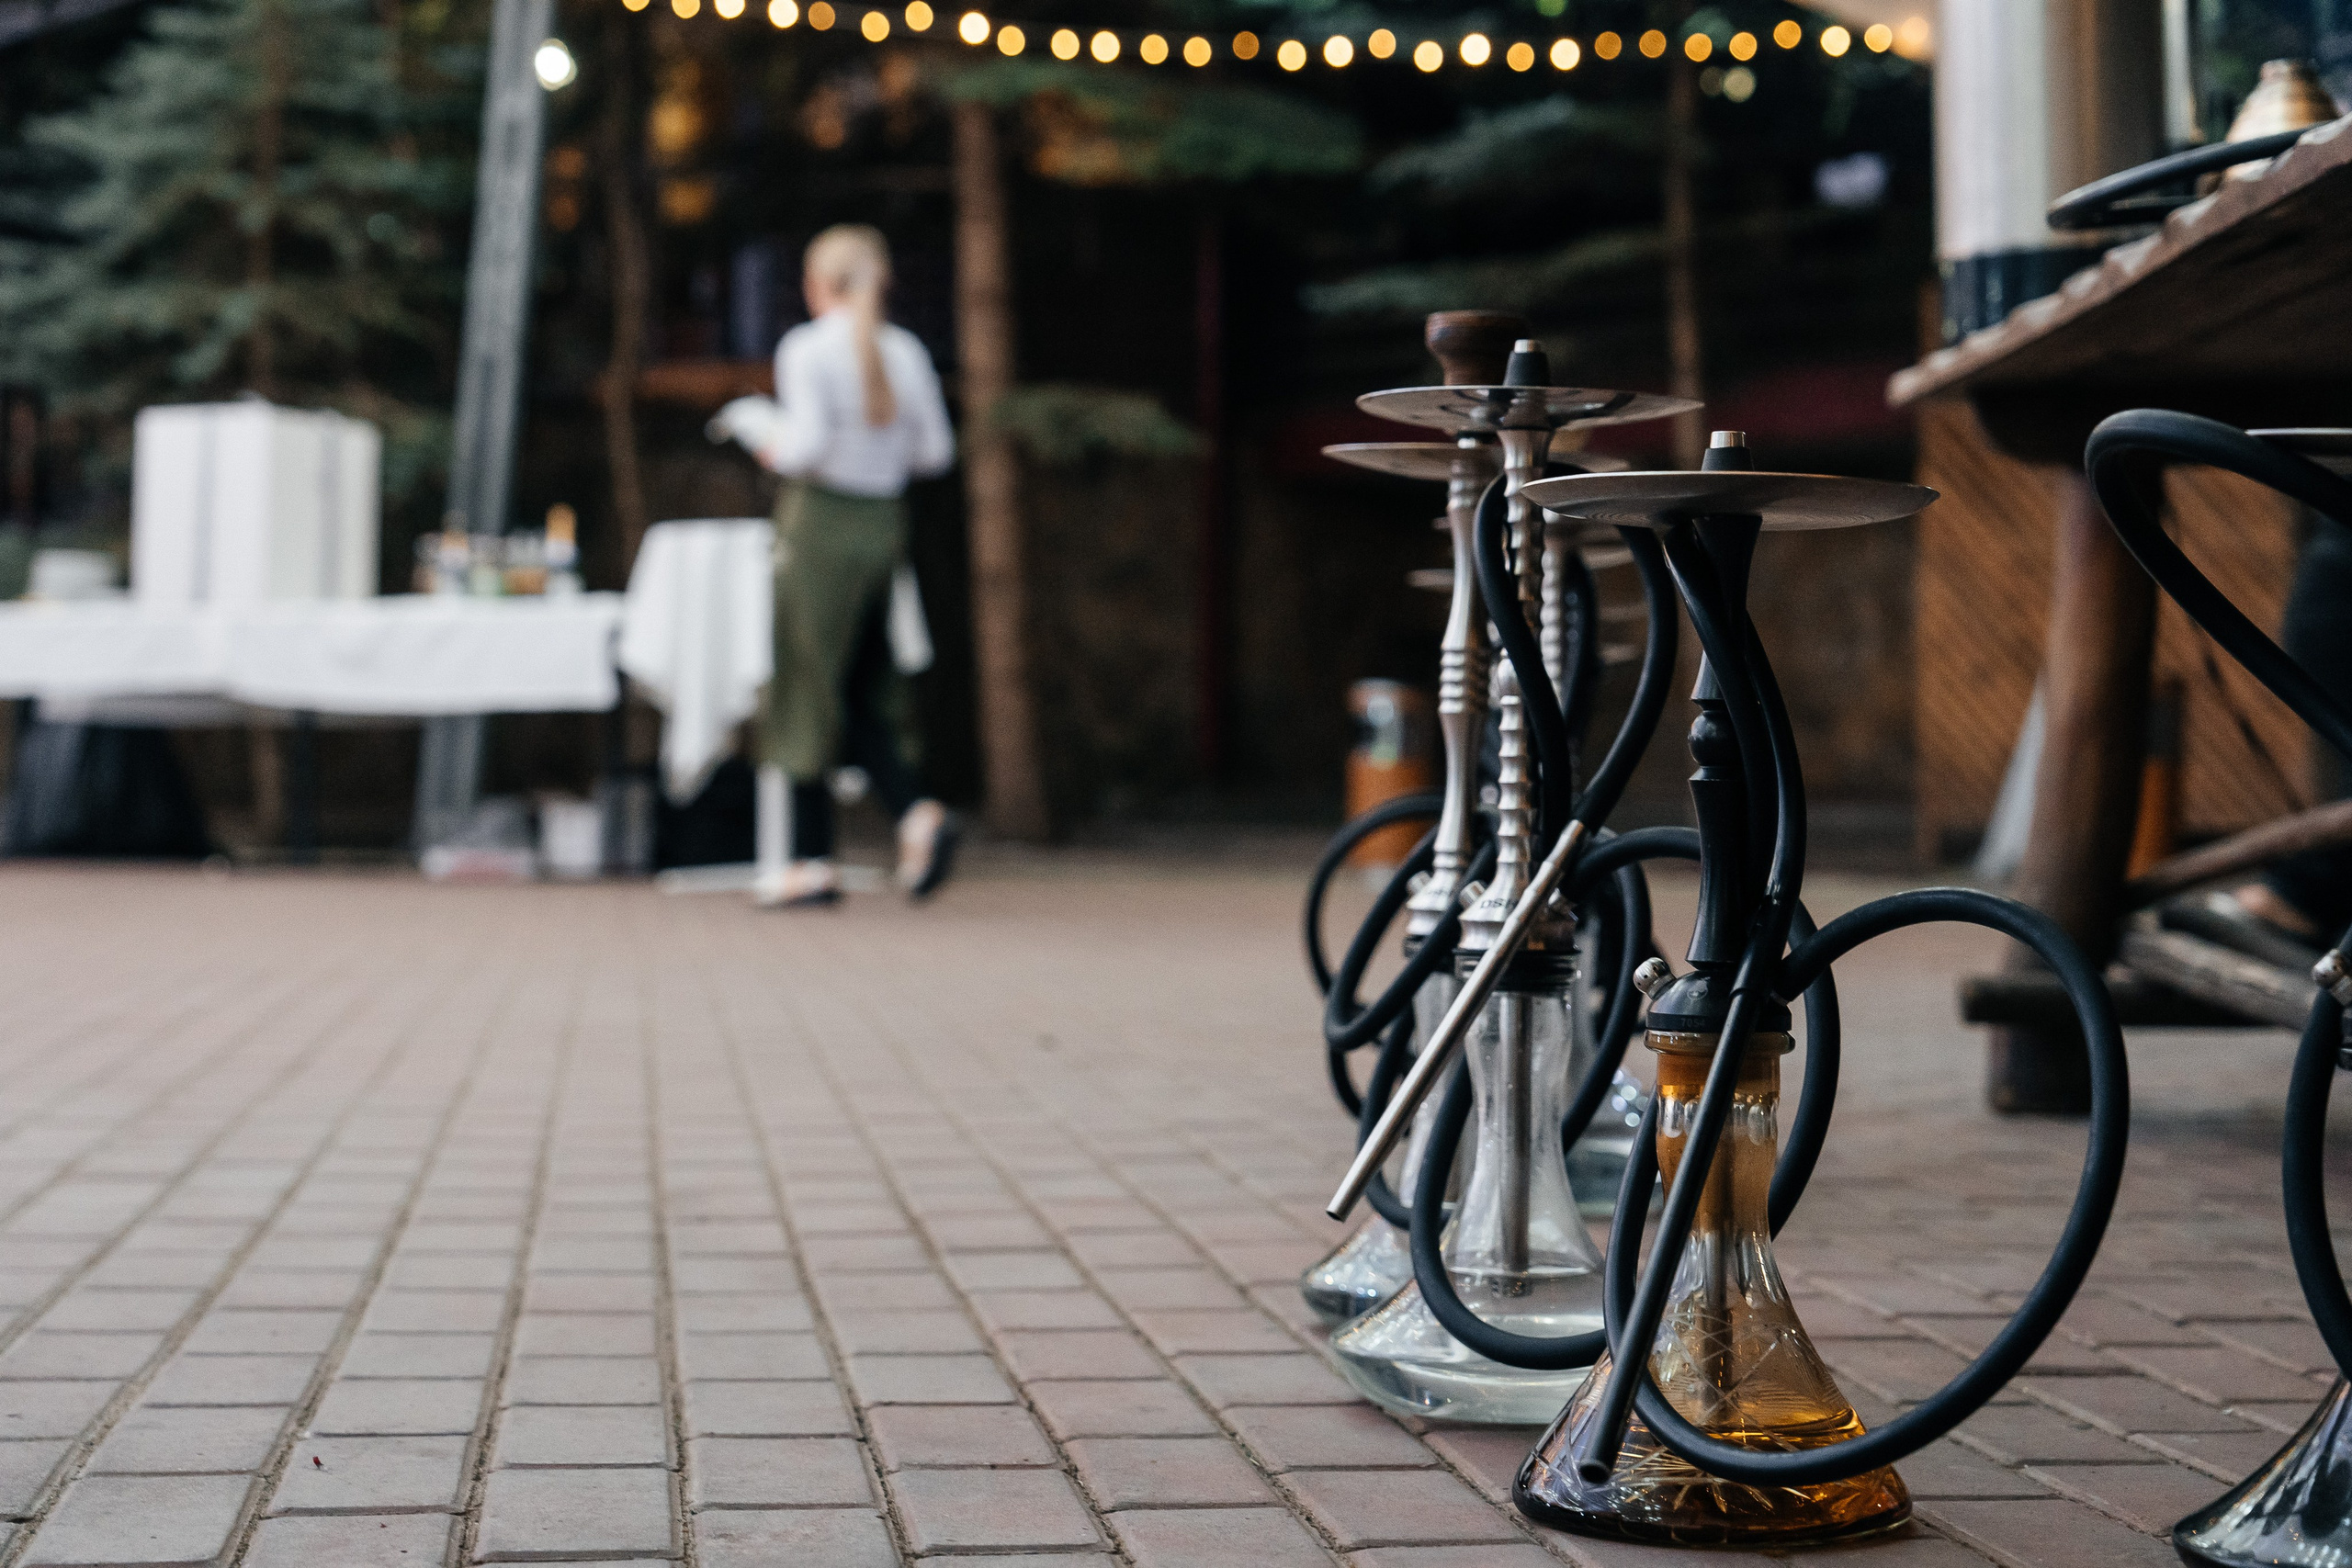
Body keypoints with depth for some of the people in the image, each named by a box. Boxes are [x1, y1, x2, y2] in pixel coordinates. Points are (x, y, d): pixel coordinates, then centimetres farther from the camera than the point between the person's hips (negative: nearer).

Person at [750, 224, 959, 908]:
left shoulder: (806, 348, -10)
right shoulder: (906, 351, 5)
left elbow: (809, 445, -18)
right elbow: (935, 451, 6)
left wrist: (775, 449, 1)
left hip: (821, 523, -5)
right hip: (884, 525, 5)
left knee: (806, 691, 4)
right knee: (867, 692, 15)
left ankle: (811, 862, 8)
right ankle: (916, 812, -7)